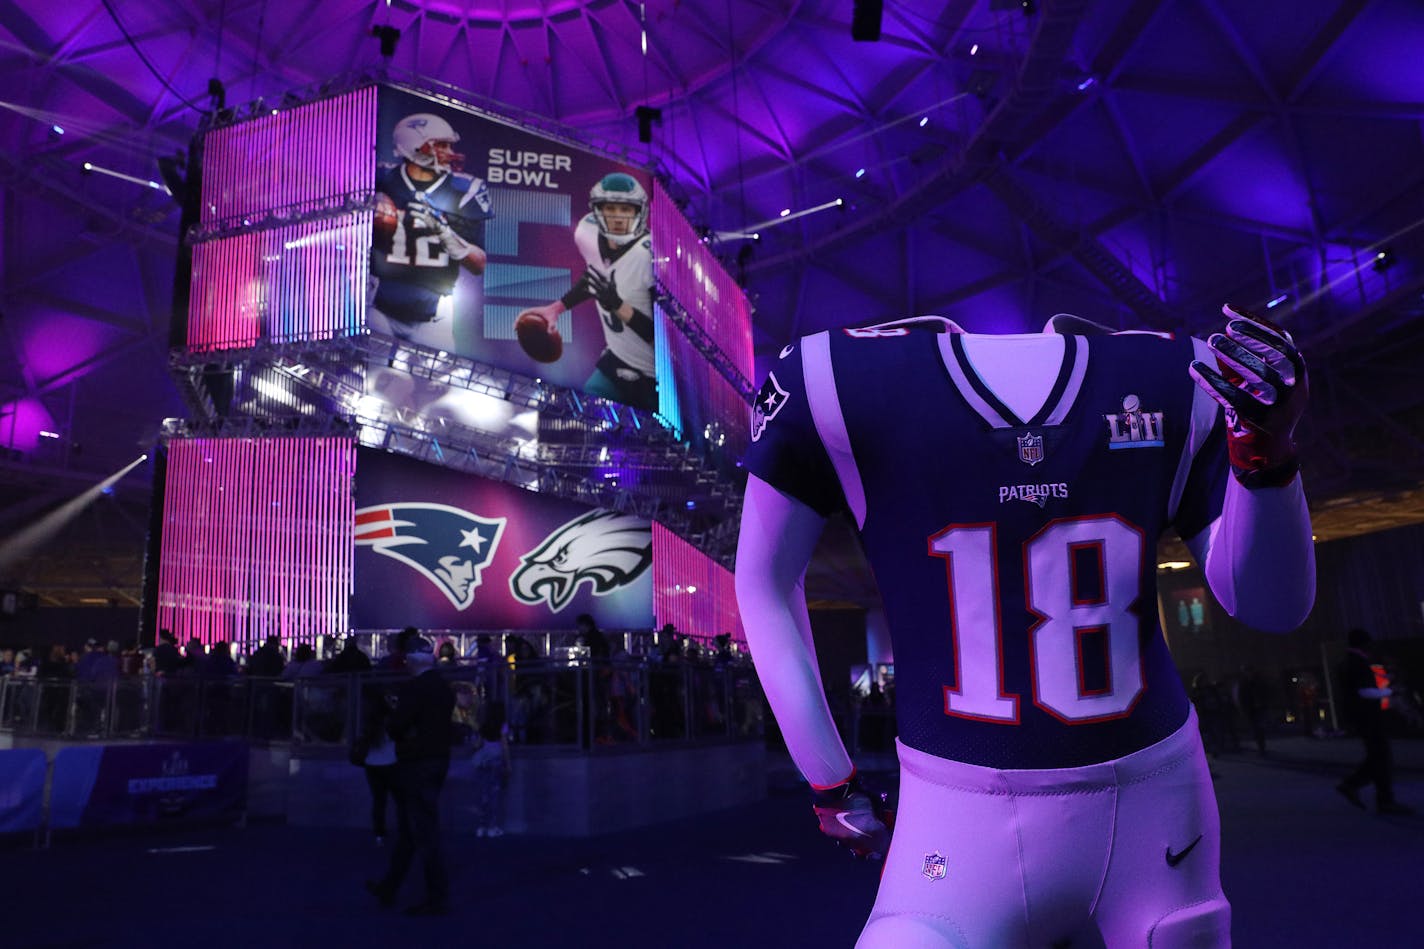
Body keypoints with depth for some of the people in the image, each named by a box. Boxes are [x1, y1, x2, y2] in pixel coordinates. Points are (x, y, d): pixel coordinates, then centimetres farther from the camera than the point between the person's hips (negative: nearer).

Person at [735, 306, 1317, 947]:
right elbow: (764, 580, -2)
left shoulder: (1180, 383, -4)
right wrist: (831, 786, 2)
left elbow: (1274, 607, 5)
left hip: (1149, 797, 3)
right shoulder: (840, 379, -15)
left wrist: (1268, 454, -15)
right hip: (966, 815, -3)